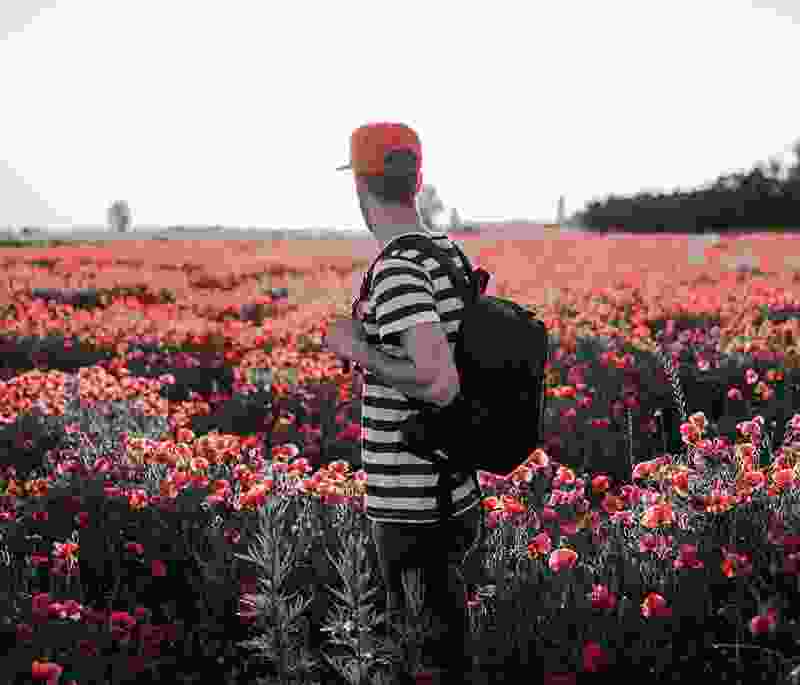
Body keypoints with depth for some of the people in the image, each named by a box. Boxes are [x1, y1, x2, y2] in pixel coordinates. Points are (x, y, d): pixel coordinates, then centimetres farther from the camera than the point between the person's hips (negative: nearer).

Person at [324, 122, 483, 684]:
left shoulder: (398, 269, -21)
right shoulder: (448, 252, 7)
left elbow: (440, 384, -29)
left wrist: (360, 352, -16)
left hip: (412, 507, -9)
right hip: (455, 495, 9)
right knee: (447, 624, 21)